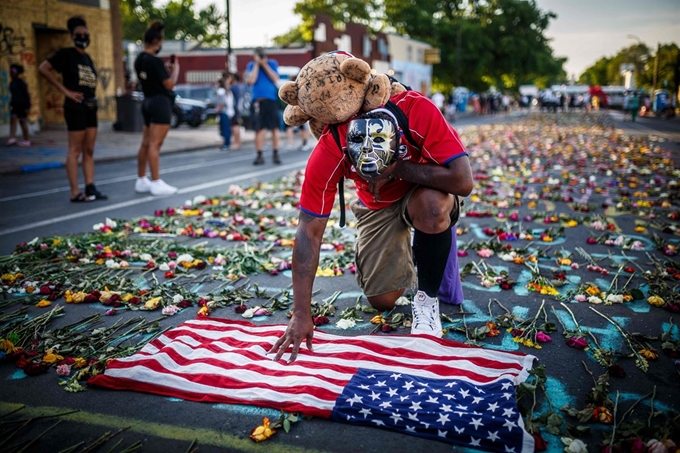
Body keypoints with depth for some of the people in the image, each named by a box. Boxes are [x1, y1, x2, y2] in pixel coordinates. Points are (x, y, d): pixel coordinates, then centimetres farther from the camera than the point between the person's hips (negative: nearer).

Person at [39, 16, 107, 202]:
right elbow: (43, 68, -13)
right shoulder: (66, 53, -4)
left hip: (91, 107, 8)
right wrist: (65, 90, -14)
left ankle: (90, 188, 12)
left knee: (89, 150, 8)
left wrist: (93, 93, 11)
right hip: (75, 106, -8)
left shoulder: (88, 58, 17)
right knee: (75, 150, -6)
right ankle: (75, 192, -4)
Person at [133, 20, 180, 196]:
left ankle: (141, 181, 19)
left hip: (148, 102, 9)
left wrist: (166, 68, 15)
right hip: (160, 103, -9)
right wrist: (175, 68, 1)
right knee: (154, 145, -7)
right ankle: (157, 183, -4)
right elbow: (170, 84, -14)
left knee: (145, 144, 12)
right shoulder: (155, 61, -16)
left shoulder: (139, 59, 10)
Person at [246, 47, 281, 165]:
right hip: (258, 100, 0)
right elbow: (251, 80, -9)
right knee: (259, 128, -1)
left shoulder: (272, 63, 7)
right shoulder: (251, 65, 6)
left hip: (272, 99, 0)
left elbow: (275, 79, -5)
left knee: (275, 128, -1)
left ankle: (276, 154, 7)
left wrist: (265, 65, -8)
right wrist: (257, 64, -6)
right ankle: (259, 155, 5)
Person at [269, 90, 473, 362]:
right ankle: (400, 254, 29)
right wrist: (301, 316, -26)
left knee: (432, 207, -37)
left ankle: (427, 298, -12)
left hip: (425, 190, -1)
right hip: (376, 207, 2)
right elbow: (309, 232, -27)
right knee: (382, 301, -4)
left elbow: (463, 182, -40)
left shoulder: (419, 112, -37)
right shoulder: (329, 151, -31)